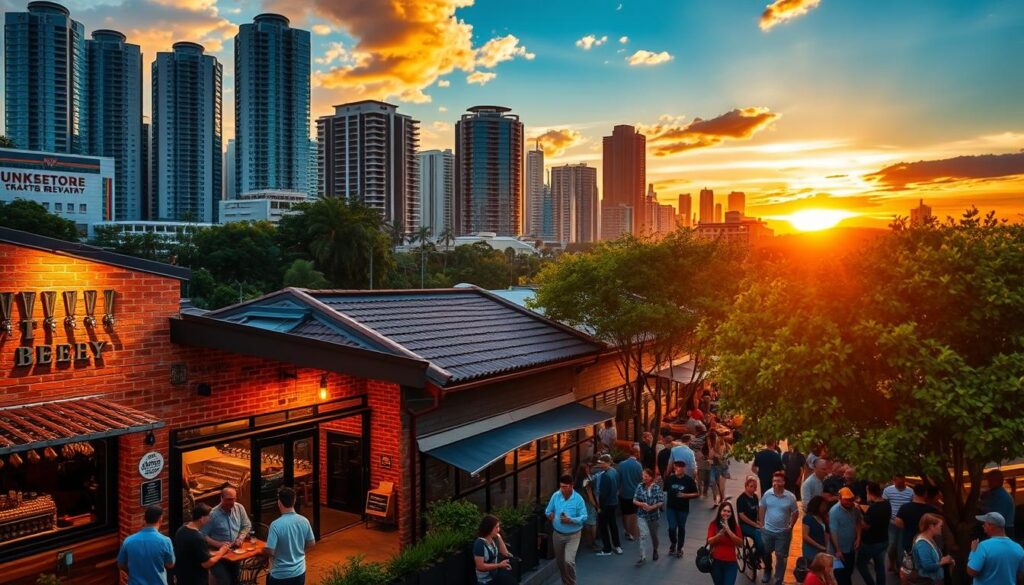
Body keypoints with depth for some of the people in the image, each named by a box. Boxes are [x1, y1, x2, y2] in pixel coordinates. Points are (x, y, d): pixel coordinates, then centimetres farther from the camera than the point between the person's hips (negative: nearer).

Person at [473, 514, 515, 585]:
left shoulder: (493, 539, 2)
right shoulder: (480, 543, -21)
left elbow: (505, 553, 6)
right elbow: (480, 566, -23)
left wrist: (499, 537, -2)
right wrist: (499, 565, -21)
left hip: (496, 573, 7)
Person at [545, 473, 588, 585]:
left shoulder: (578, 499, -17)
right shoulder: (555, 496, -7)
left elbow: (584, 517, -15)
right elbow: (547, 511, 4)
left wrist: (571, 520, -30)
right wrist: (550, 515, -20)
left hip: (573, 536, -4)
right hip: (557, 534, 4)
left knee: (569, 561, -15)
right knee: (560, 561, 17)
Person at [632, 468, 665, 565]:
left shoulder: (657, 488, -10)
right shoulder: (640, 486, -6)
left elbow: (661, 502, -10)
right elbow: (634, 500, -4)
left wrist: (652, 507, -24)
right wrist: (642, 504, -22)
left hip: (654, 515, 0)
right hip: (642, 515, 0)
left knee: (653, 535, 17)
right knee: (643, 535, -13)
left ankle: (655, 551, 44)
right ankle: (643, 557, -6)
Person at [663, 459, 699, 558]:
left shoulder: (689, 480, -10)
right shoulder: (669, 478, -5)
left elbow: (696, 494, -5)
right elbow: (662, 490, 4)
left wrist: (685, 495, -18)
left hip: (683, 508, -1)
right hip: (671, 507, 1)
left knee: (681, 528, 12)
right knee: (672, 527, -4)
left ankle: (679, 548, 30)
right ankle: (673, 543, 27)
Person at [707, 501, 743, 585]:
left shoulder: (735, 526, 2)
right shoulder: (713, 524, -3)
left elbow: (740, 543, -10)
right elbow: (709, 541, -12)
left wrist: (728, 530, -21)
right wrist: (720, 533, -28)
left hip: (731, 563, 0)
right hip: (716, 562, 0)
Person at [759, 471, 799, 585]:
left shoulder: (790, 497, -14)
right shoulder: (767, 494, -10)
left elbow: (795, 513, -1)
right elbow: (762, 508, 3)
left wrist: (790, 526, -2)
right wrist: (762, 523, 2)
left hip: (783, 532, -2)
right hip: (767, 530, 2)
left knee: (781, 557, 7)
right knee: (766, 553, 20)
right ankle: (767, 572, 46)